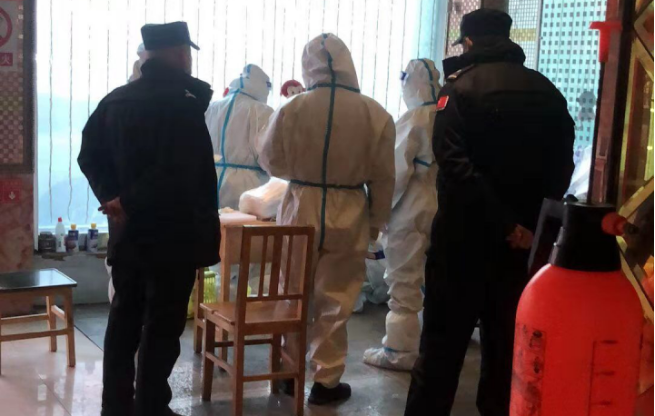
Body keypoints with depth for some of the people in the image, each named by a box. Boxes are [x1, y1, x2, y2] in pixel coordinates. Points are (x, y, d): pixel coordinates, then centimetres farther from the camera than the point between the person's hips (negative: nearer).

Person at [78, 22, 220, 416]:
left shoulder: (116, 99, 7)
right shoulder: (183, 104, -15)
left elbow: (90, 156, 5)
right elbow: (178, 174, -25)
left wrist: (113, 198, -3)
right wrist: (128, 202, -16)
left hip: (127, 232, 7)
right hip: (173, 235, -7)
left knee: (125, 318, 15)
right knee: (163, 325, 3)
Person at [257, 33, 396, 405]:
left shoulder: (293, 108, -10)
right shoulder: (375, 114, -9)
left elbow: (271, 161, 3)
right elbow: (383, 176, -2)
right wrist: (377, 220, 11)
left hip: (301, 211, 1)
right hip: (348, 216, 0)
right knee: (335, 301, 9)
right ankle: (326, 380, 16)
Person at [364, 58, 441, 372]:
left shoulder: (414, 119, -13)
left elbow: (399, 169, -14)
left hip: (411, 209, -7)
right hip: (439, 207, 7)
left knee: (403, 282, 1)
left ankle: (399, 351, 7)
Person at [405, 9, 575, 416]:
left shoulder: (461, 87, -8)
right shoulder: (548, 92, 8)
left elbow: (456, 164, -20)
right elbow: (562, 167, 6)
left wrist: (506, 225, -19)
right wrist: (532, 223, 2)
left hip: (466, 235, -4)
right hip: (524, 240, 4)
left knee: (443, 340, 4)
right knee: (507, 340, 14)